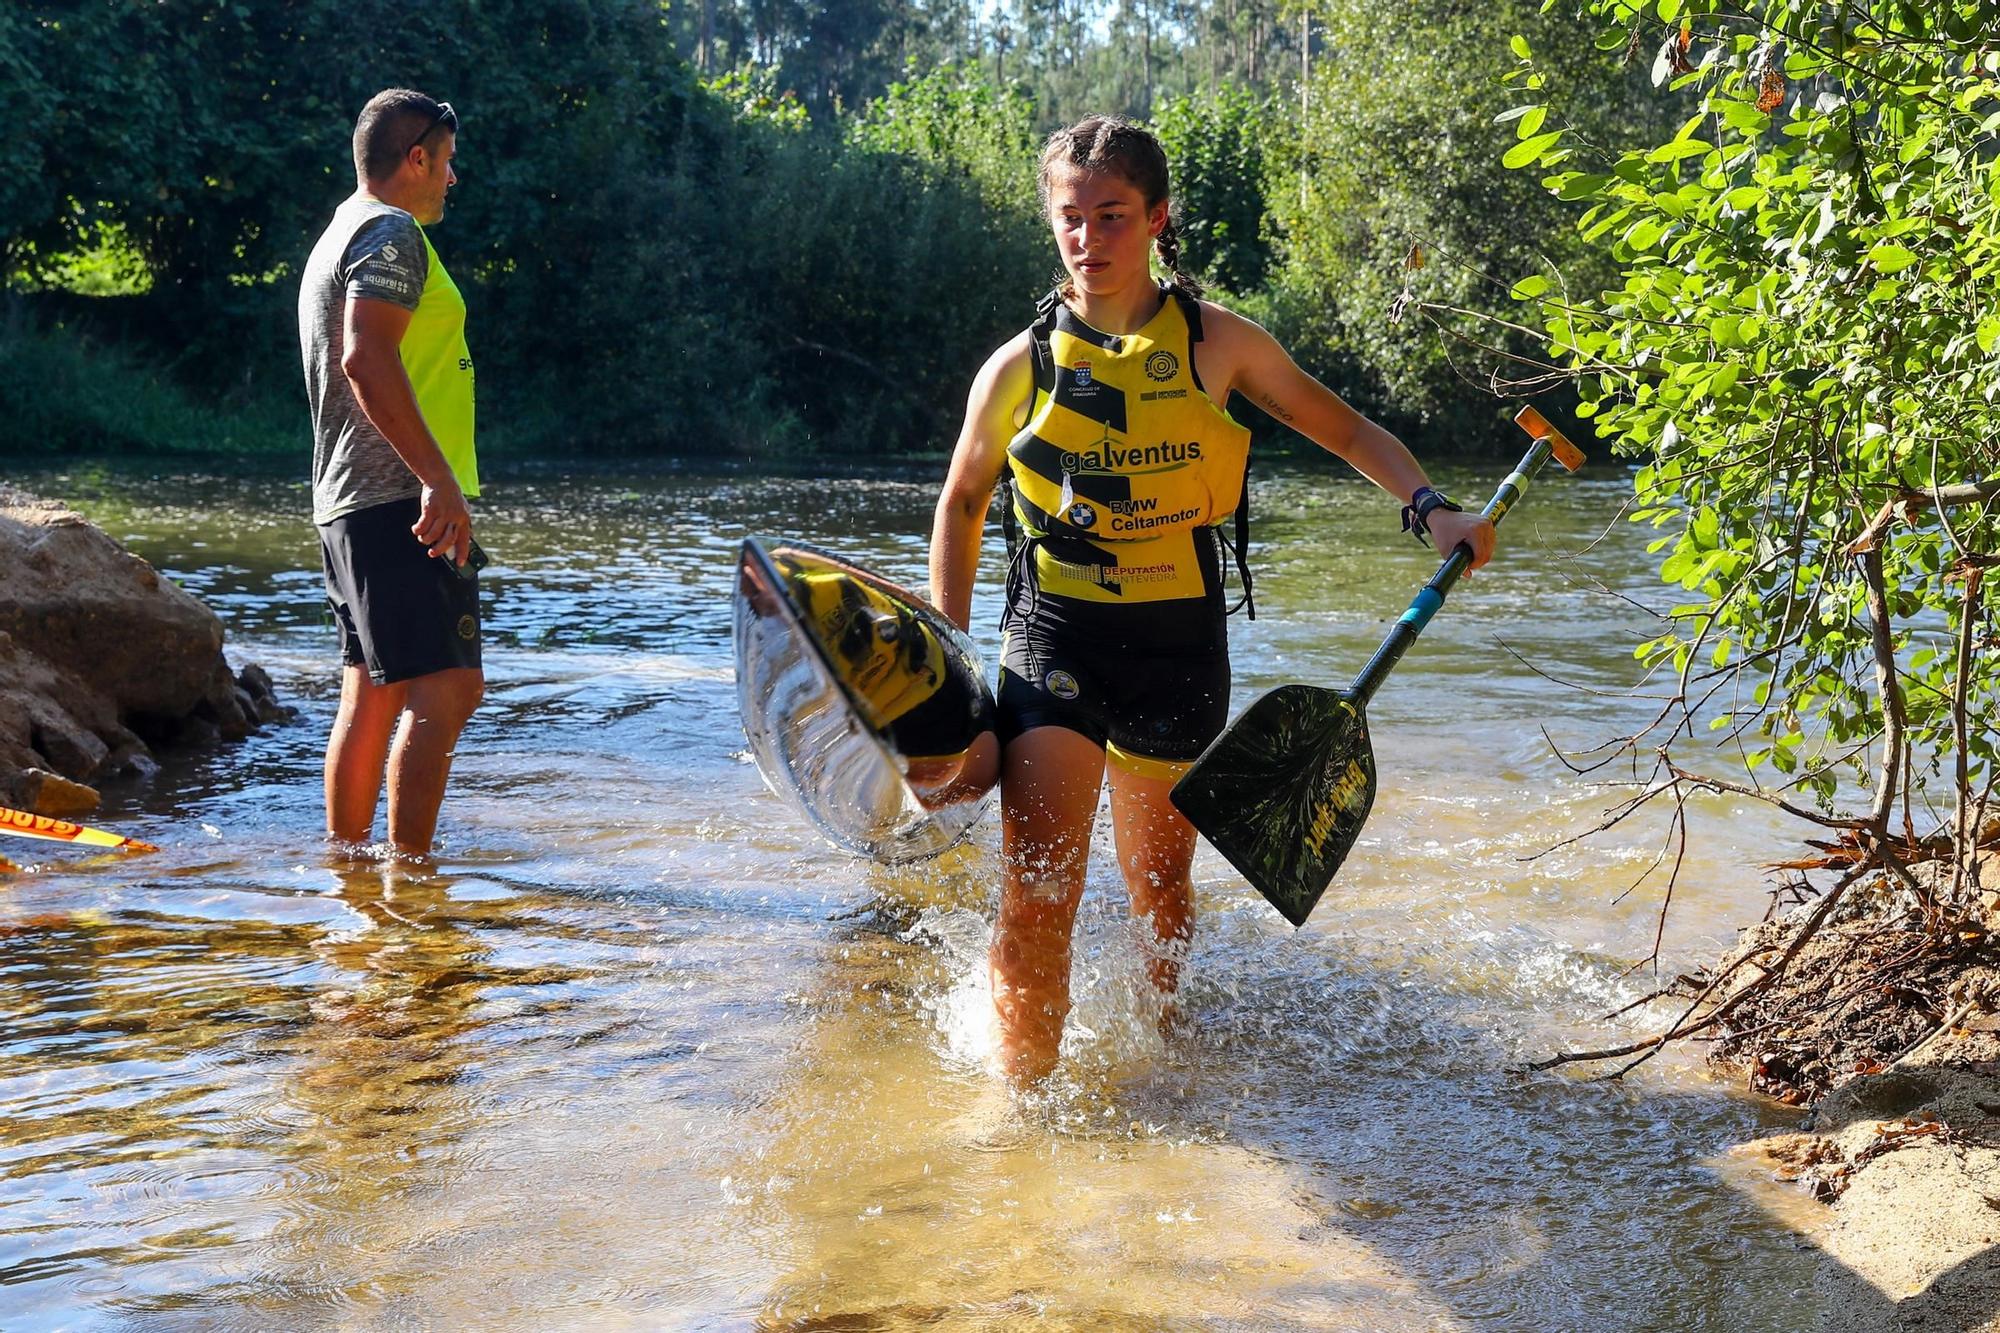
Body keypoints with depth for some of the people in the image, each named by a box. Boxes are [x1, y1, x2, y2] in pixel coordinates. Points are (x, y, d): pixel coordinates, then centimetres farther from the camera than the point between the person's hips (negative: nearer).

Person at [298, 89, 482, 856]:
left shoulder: (341, 236, 25)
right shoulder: (391, 232, -8)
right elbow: (369, 360, -23)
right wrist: (439, 478, -28)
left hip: (348, 504, 11)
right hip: (401, 499, -11)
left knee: (371, 695, 11)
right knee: (446, 687, -14)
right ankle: (409, 868, -18)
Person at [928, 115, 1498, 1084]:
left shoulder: (1216, 343, -1)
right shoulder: (1020, 367, -1)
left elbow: (1346, 431, 10)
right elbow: (962, 502, 14)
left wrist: (1430, 508, -6)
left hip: (1177, 641, 1)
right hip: (1053, 637, -1)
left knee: (1159, 890, 14)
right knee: (1036, 898, -13)